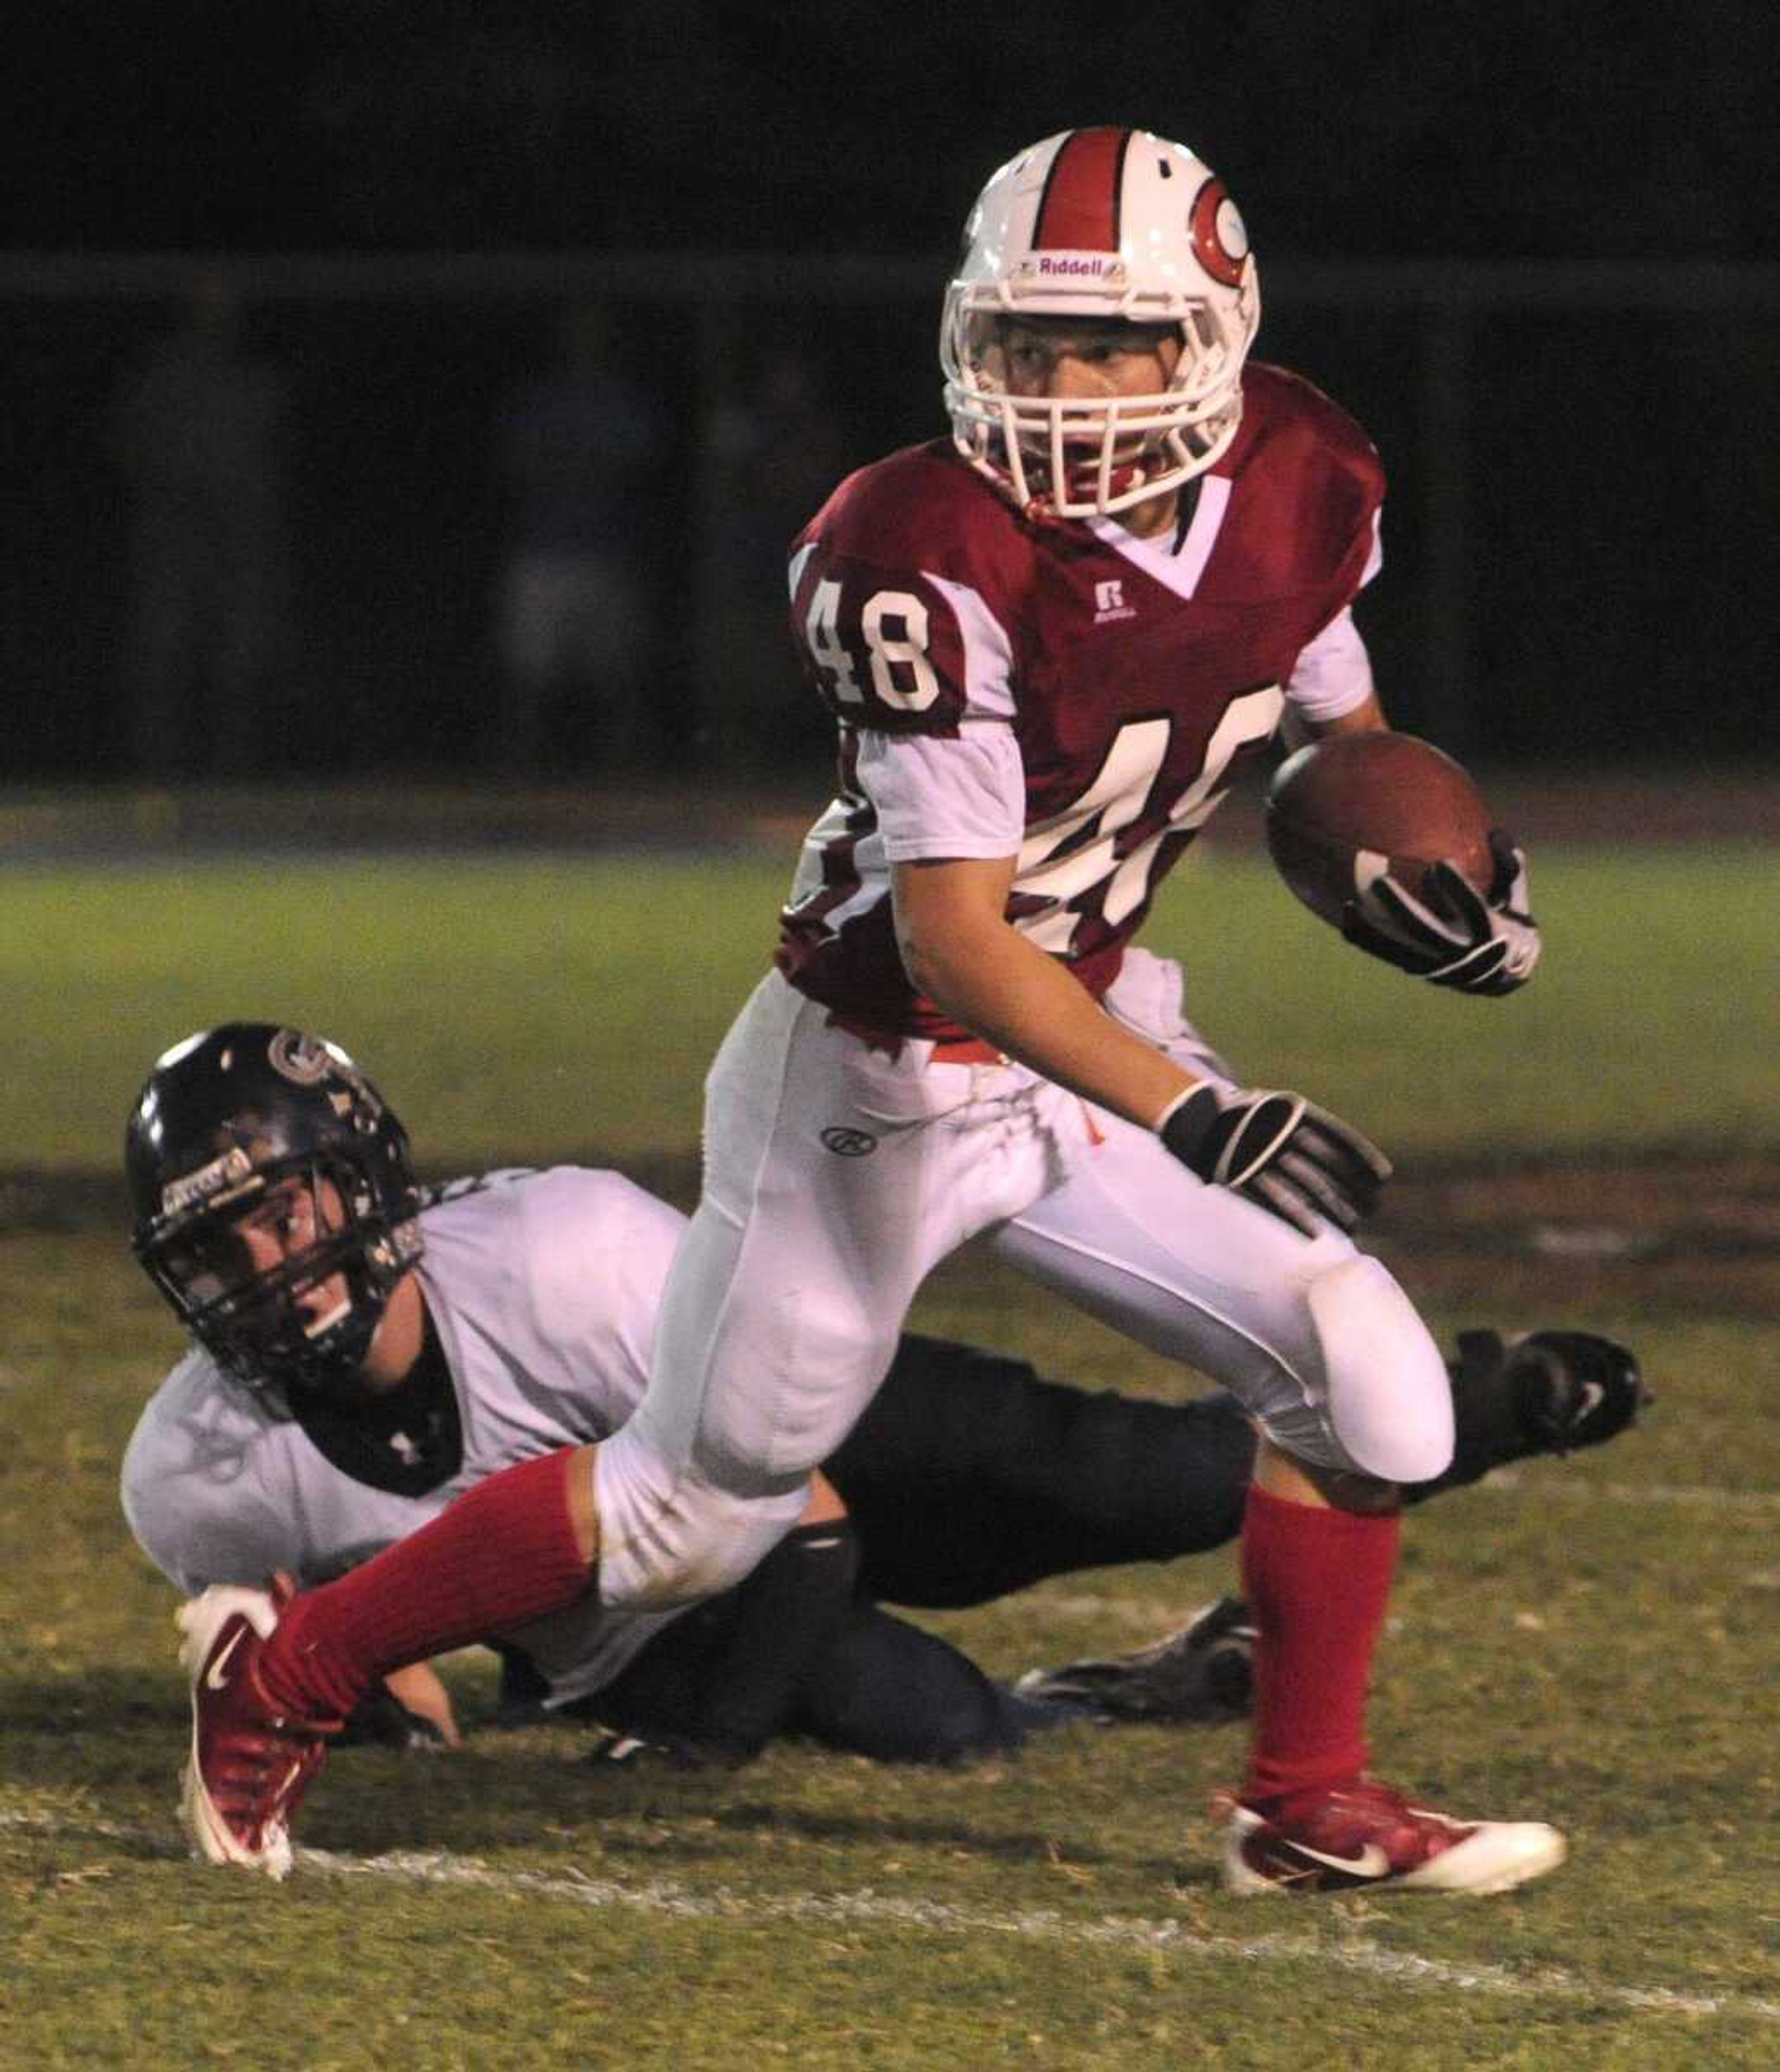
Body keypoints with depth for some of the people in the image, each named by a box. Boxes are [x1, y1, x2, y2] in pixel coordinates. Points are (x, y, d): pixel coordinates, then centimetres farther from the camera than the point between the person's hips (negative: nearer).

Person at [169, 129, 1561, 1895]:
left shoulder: (1293, 490, -9)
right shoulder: (942, 559, -29)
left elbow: (1339, 723, 14)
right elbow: (953, 938, -31)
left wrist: (1417, 871, -8)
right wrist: (1196, 1120, -40)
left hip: (1093, 1032, 6)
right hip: (878, 1073, -6)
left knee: (1370, 1386, -5)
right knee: (695, 1511, 4)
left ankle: (1309, 1806, 13)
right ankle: (288, 1668, 23)